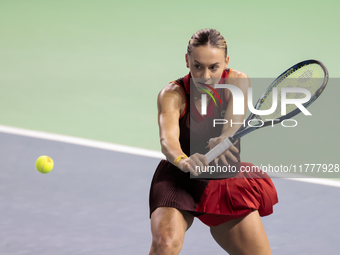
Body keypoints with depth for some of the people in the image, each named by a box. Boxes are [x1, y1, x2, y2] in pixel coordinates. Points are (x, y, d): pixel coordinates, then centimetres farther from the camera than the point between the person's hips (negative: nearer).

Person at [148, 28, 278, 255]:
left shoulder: (237, 82, -10)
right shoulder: (173, 94, -16)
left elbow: (233, 126, -27)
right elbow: (167, 139, -34)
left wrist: (221, 142, -52)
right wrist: (184, 161, -58)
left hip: (226, 179, 3)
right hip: (179, 179, -3)